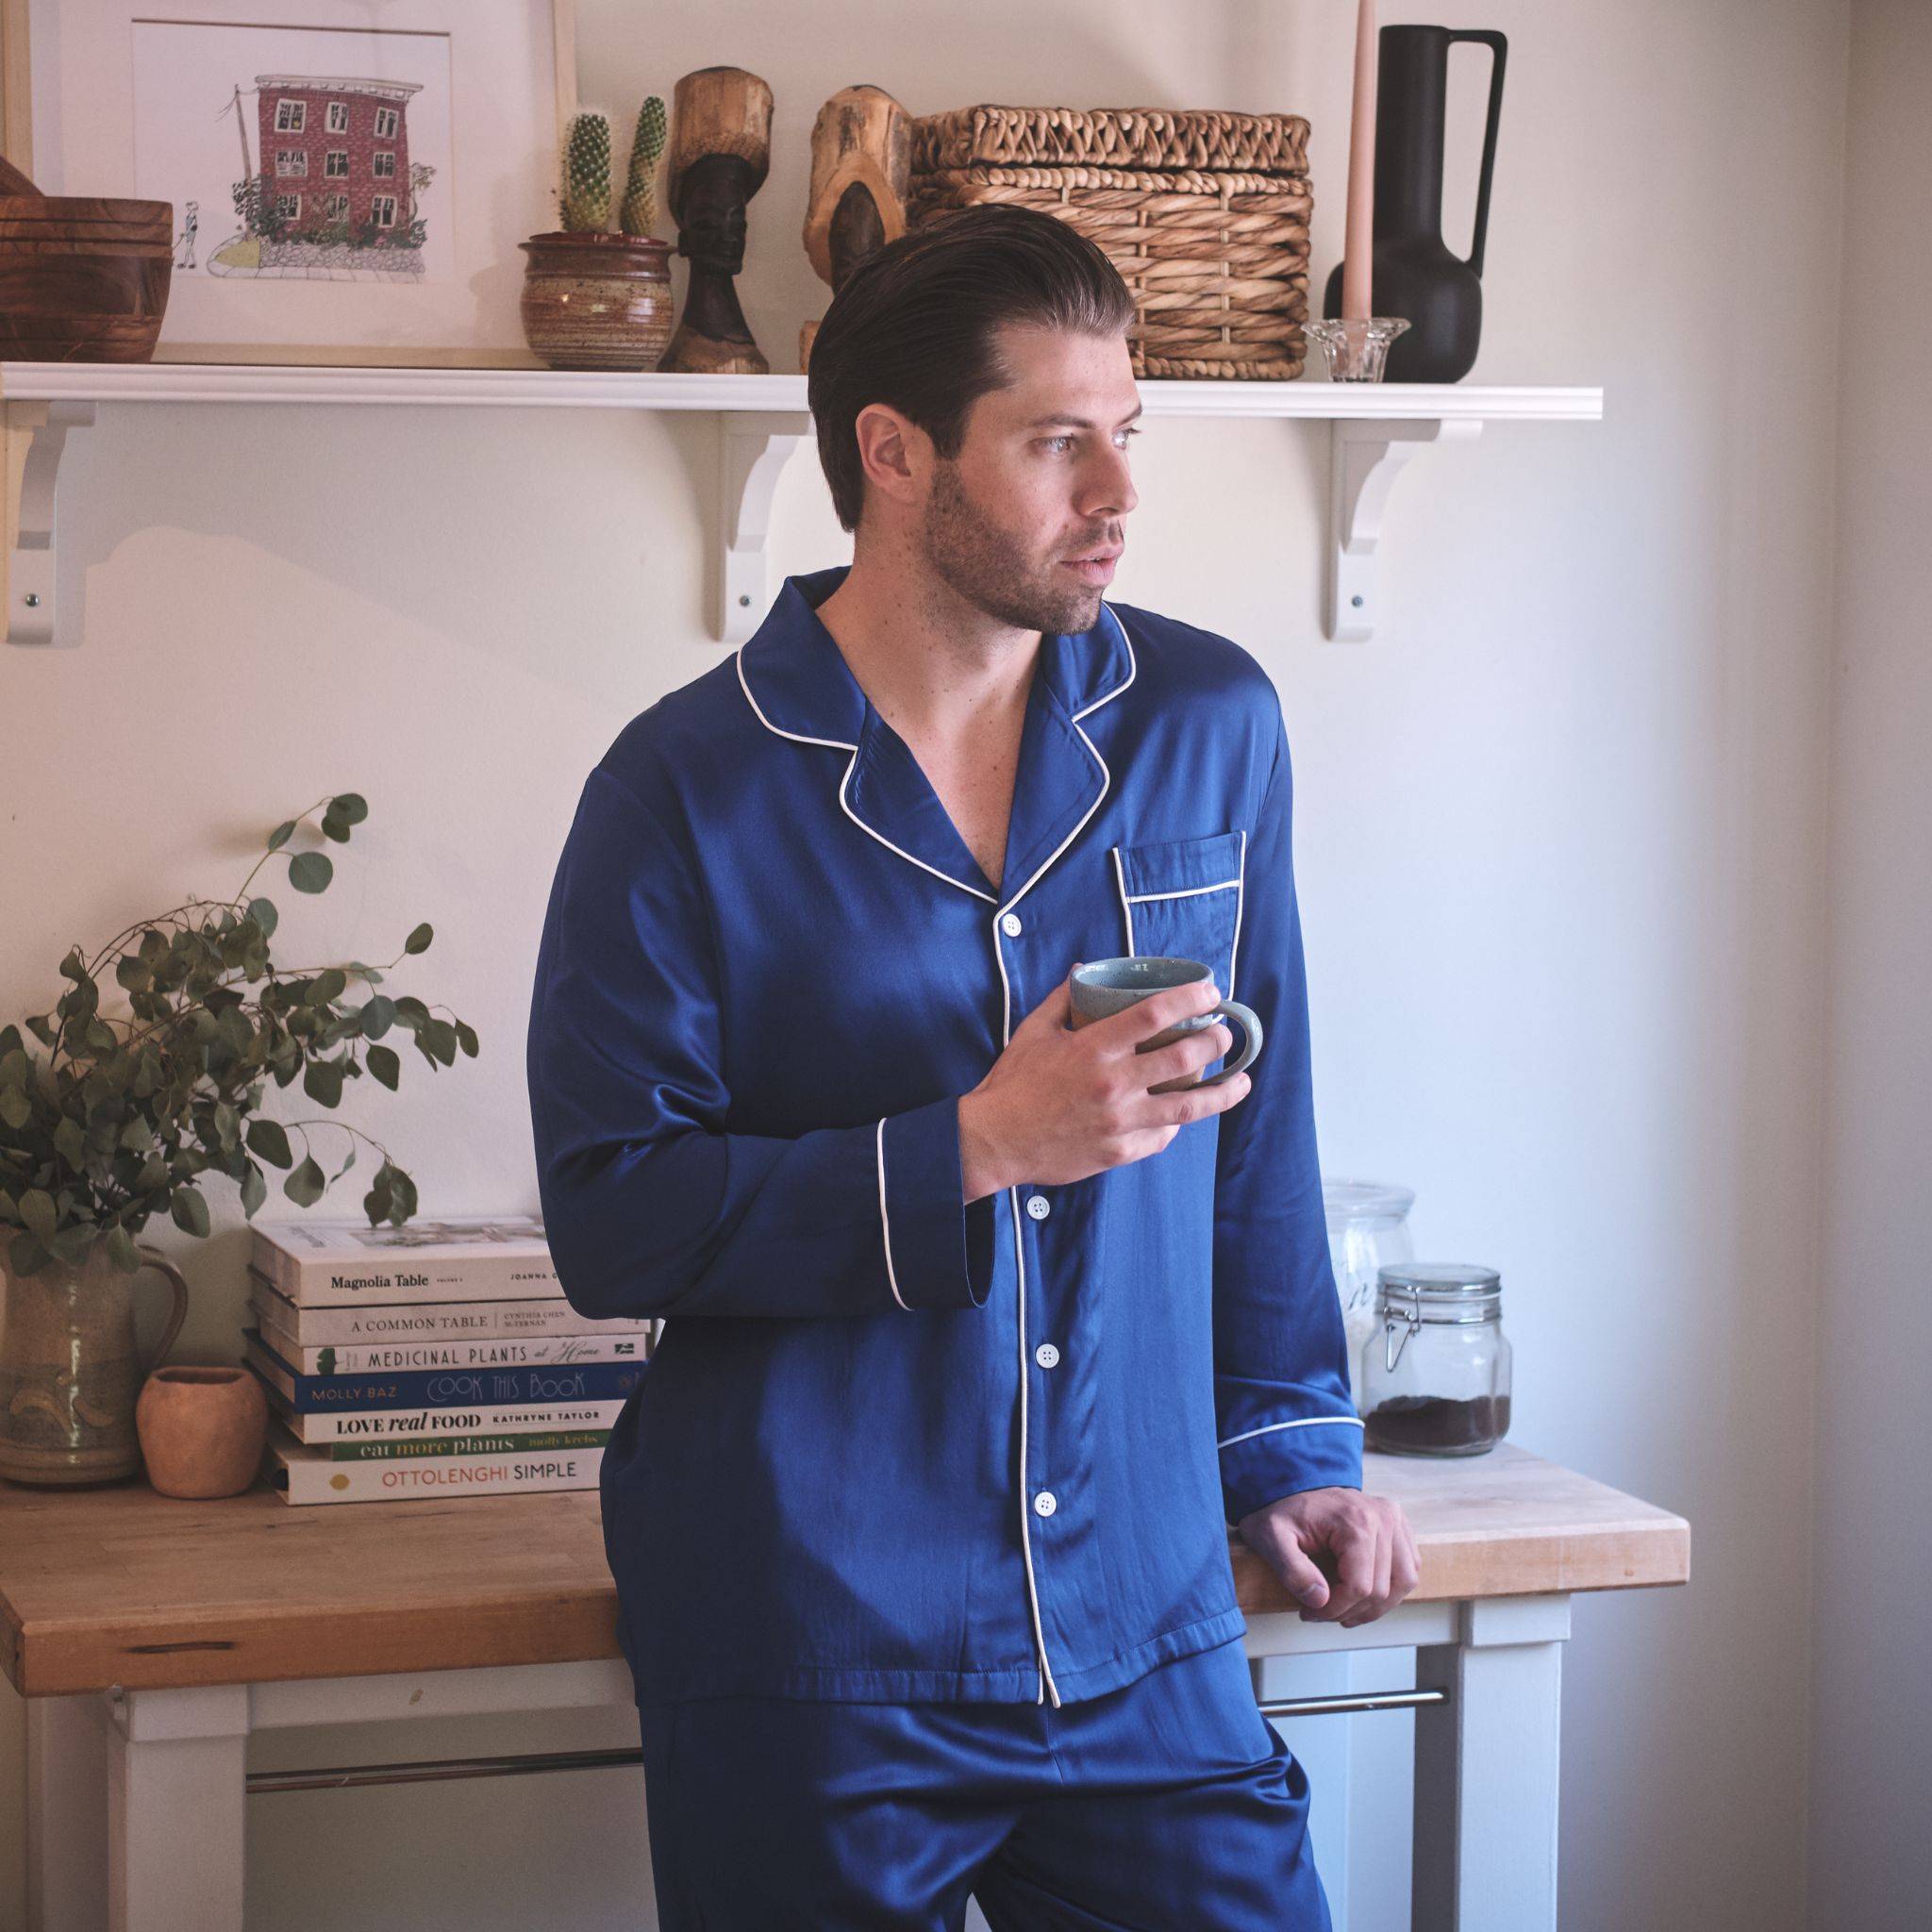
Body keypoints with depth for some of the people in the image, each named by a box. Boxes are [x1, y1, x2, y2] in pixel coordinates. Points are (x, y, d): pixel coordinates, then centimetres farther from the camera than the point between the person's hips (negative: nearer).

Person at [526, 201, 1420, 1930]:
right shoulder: (687, 794, -7)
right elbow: (609, 1221, -11)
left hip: (1147, 1628, 4)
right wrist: (977, 1151, -19)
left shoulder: (1210, 724, 5)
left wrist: (1287, 1444, 14)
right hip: (801, 1645, -3)